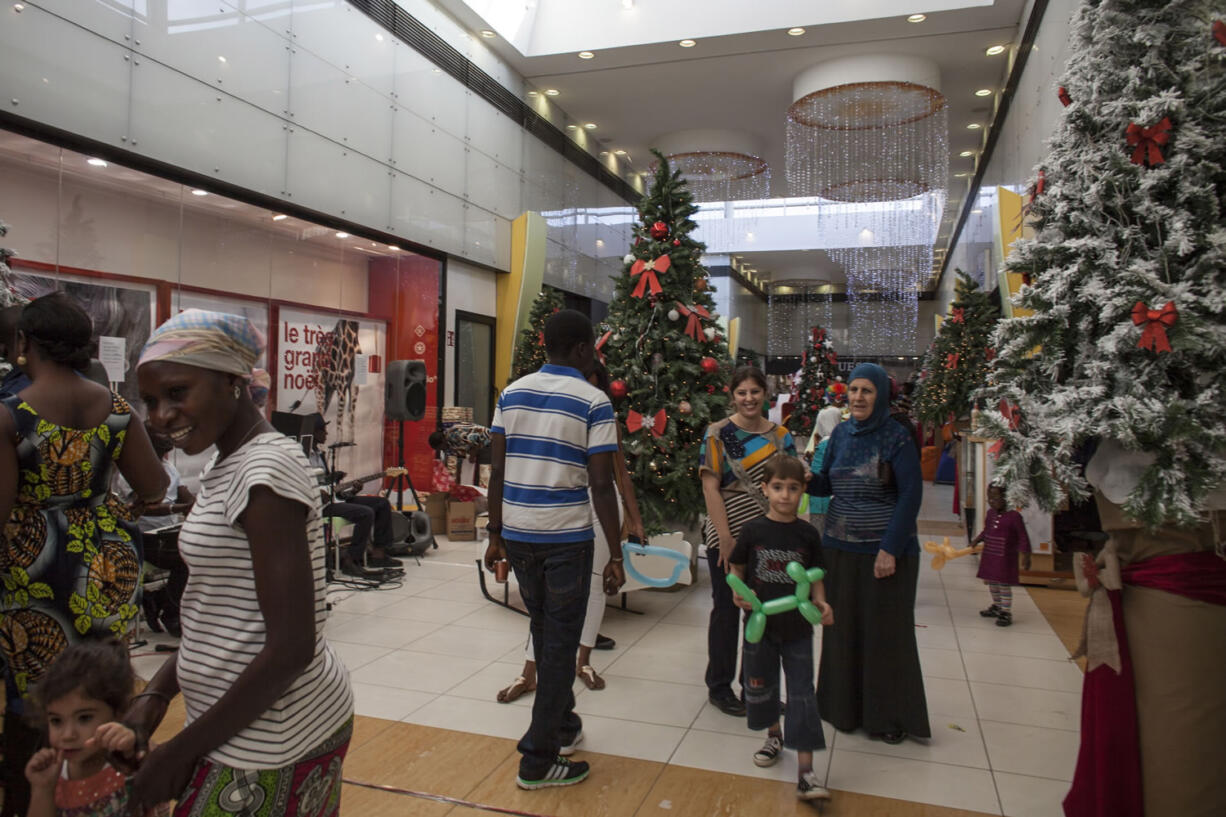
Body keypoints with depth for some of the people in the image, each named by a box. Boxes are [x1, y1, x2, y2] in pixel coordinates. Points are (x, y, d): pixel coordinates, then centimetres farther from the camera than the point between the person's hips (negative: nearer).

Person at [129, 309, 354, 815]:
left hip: (269, 745, -8)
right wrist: (157, 693, 6)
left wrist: (182, 751, -16)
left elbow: (290, 649, -24)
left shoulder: (266, 470, -22)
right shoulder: (227, 467, 7)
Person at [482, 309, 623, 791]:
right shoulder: (593, 402, -9)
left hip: (517, 534, 5)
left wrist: (495, 534, 13)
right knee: (560, 642, 6)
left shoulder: (511, 394, 5)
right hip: (566, 538, -5)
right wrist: (616, 555, -7)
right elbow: (601, 484, -12)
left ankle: (561, 723, 38)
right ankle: (538, 759, 13)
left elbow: (497, 470, 5)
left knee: (544, 633, 22)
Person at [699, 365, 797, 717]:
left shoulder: (781, 436, 6)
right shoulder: (719, 434, -5)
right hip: (728, 537, -4)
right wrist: (726, 538, -15)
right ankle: (719, 687, 23)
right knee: (727, 610, 6)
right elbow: (710, 488, -10)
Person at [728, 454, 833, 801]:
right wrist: (738, 593, -13)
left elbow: (815, 576, 4)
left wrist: (820, 603, -12)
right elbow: (737, 569, 4)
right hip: (760, 623, 1)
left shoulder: (808, 534, -4)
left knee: (802, 694, -2)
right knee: (761, 685, 17)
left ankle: (805, 772, 3)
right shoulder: (752, 530, -5)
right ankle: (774, 735, 44)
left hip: (797, 626, -1)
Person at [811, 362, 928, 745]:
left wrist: (890, 549, -17)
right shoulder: (840, 434, 7)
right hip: (839, 547, 5)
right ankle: (845, 706, 27)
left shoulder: (897, 438, -8)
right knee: (843, 628, 11)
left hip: (884, 551, -4)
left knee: (886, 632, 5)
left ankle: (890, 715, 22)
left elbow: (910, 495, -12)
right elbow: (826, 485, 11)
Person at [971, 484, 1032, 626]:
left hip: (1005, 558, -7)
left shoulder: (1014, 516, -17)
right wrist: (977, 540, 7)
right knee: (992, 583, 19)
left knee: (1004, 585, 1)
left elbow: (1023, 537, -12)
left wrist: (1026, 556, -13)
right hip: (989, 555, 7)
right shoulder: (990, 513, 2)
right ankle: (997, 606, 37)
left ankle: (1006, 613, 13)